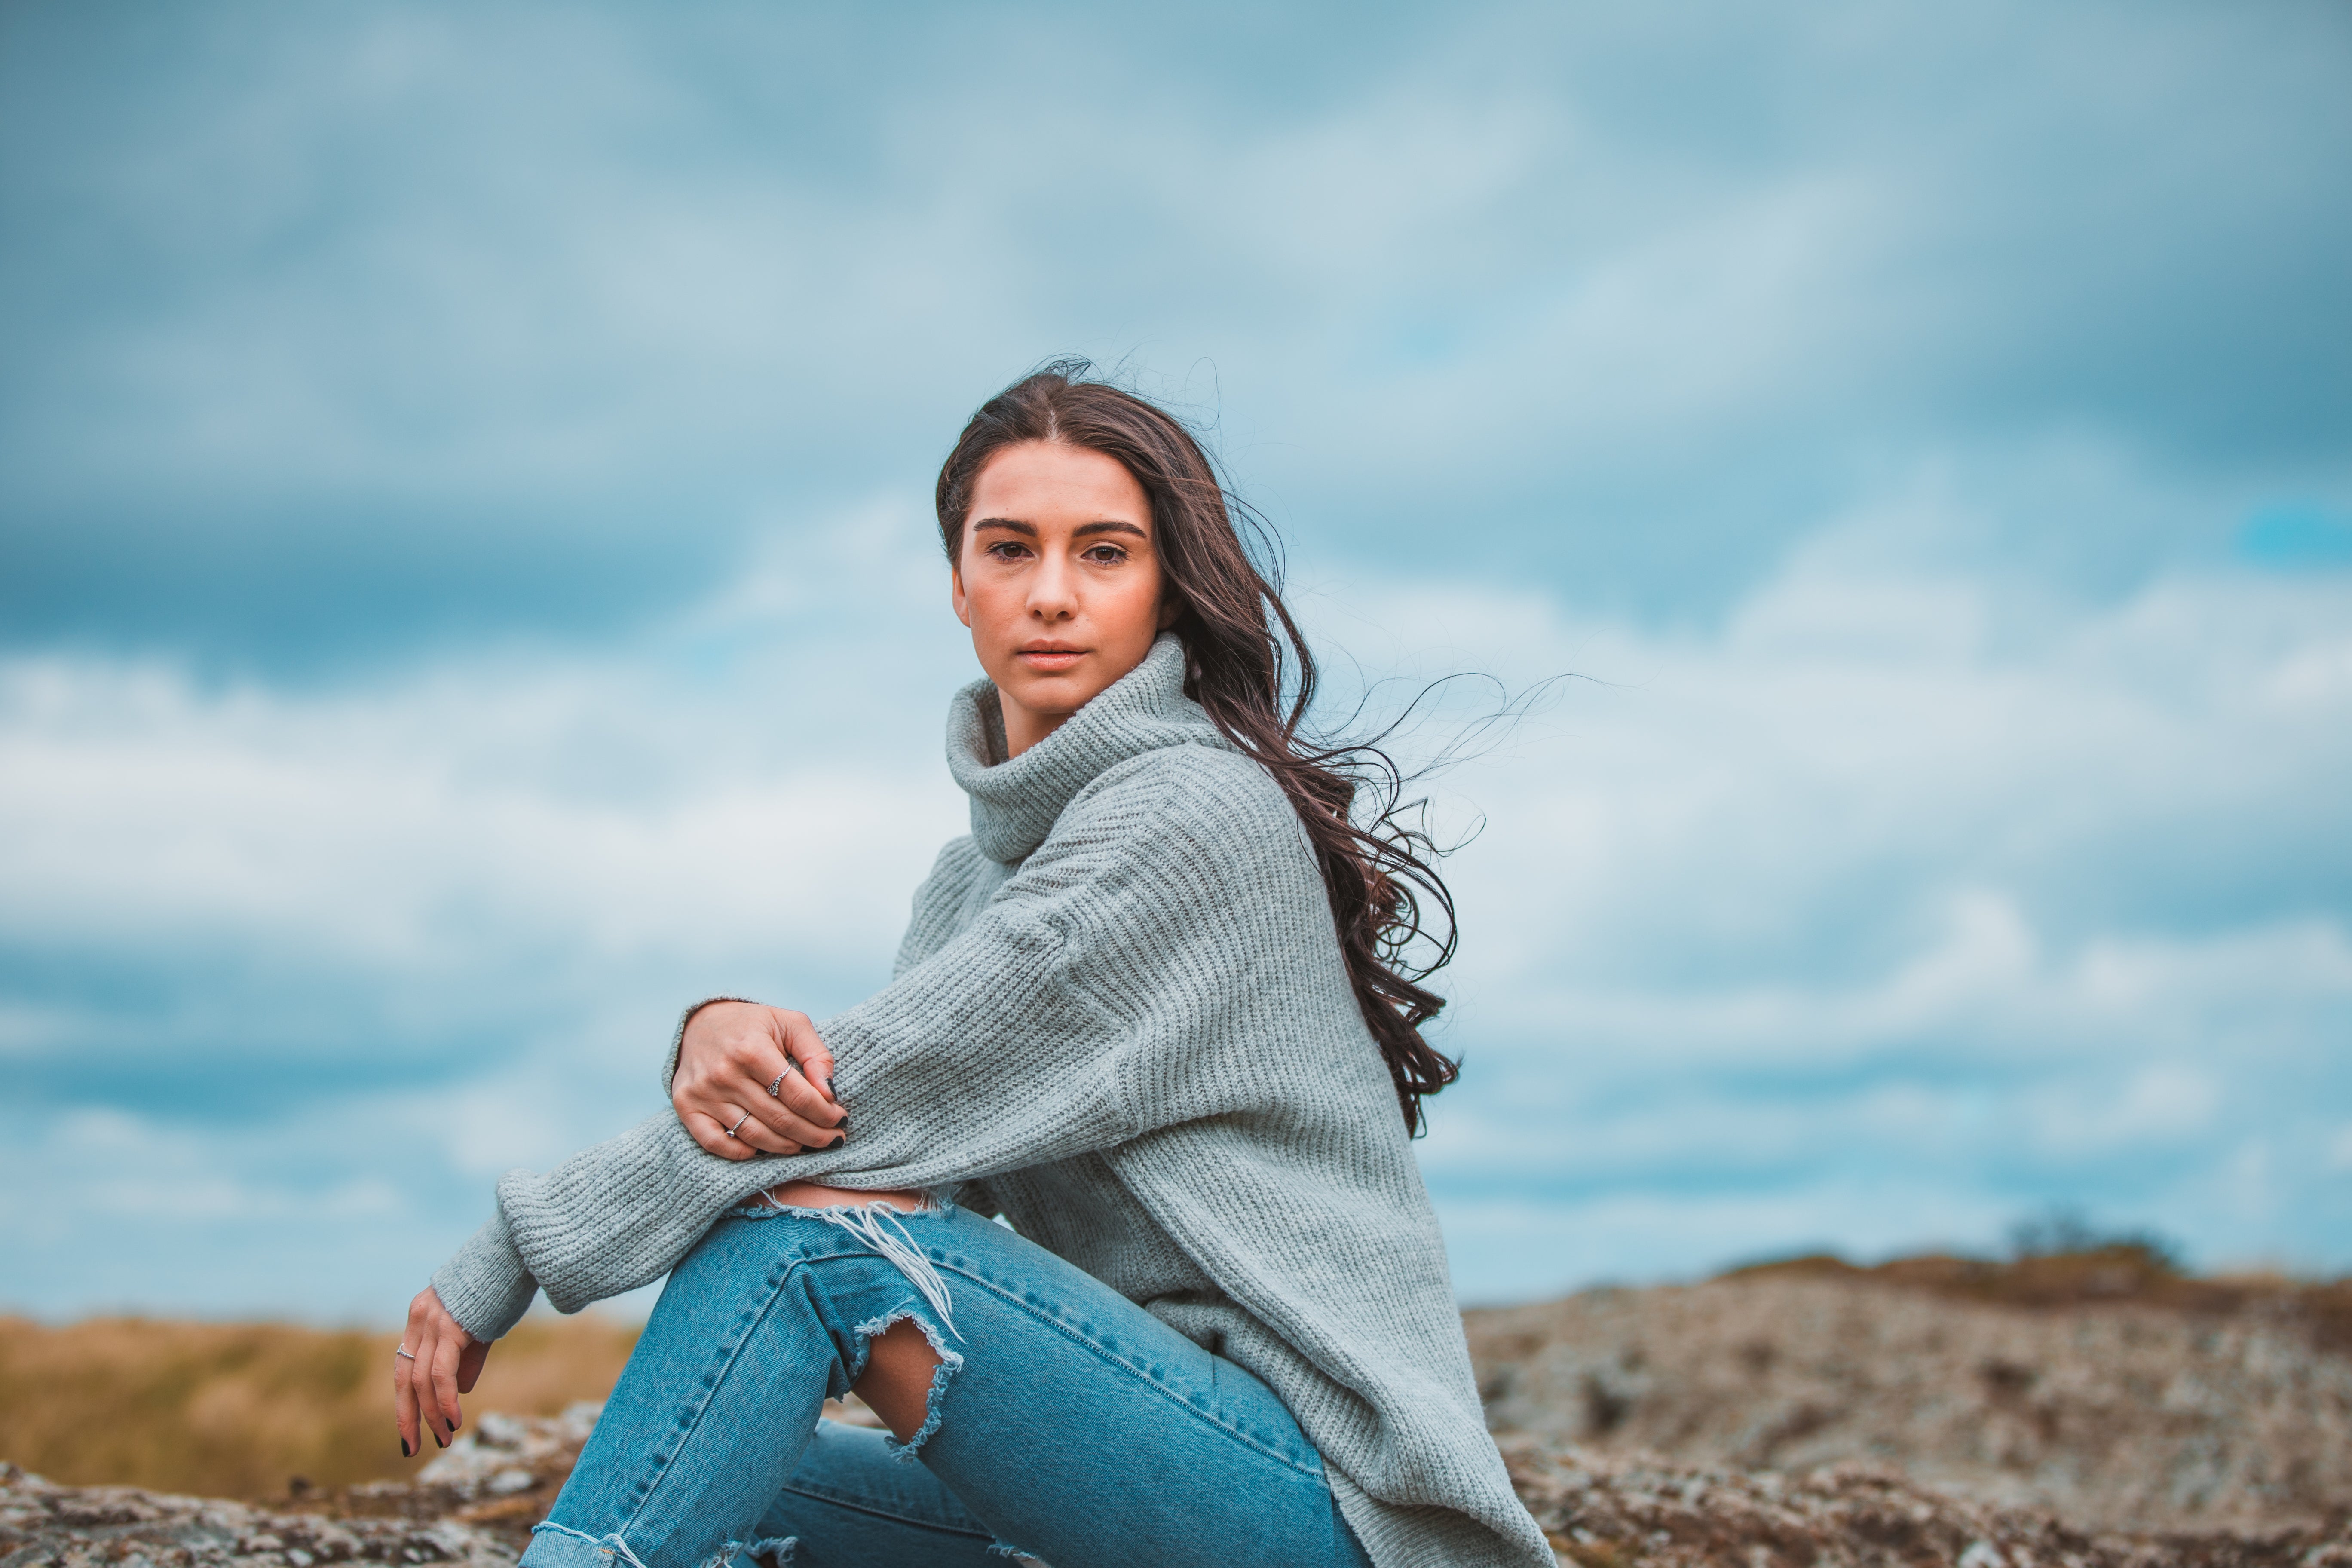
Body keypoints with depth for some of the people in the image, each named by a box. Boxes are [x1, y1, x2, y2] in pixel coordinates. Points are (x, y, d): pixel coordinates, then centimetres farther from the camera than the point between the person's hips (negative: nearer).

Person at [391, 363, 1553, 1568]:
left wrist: (506, 1259, -14)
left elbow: (883, 1088, -18)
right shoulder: (976, 873, 14)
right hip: (1143, 1447, 8)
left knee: (818, 1217, -22)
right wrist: (719, 1036, -21)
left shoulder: (1199, 813, -13)